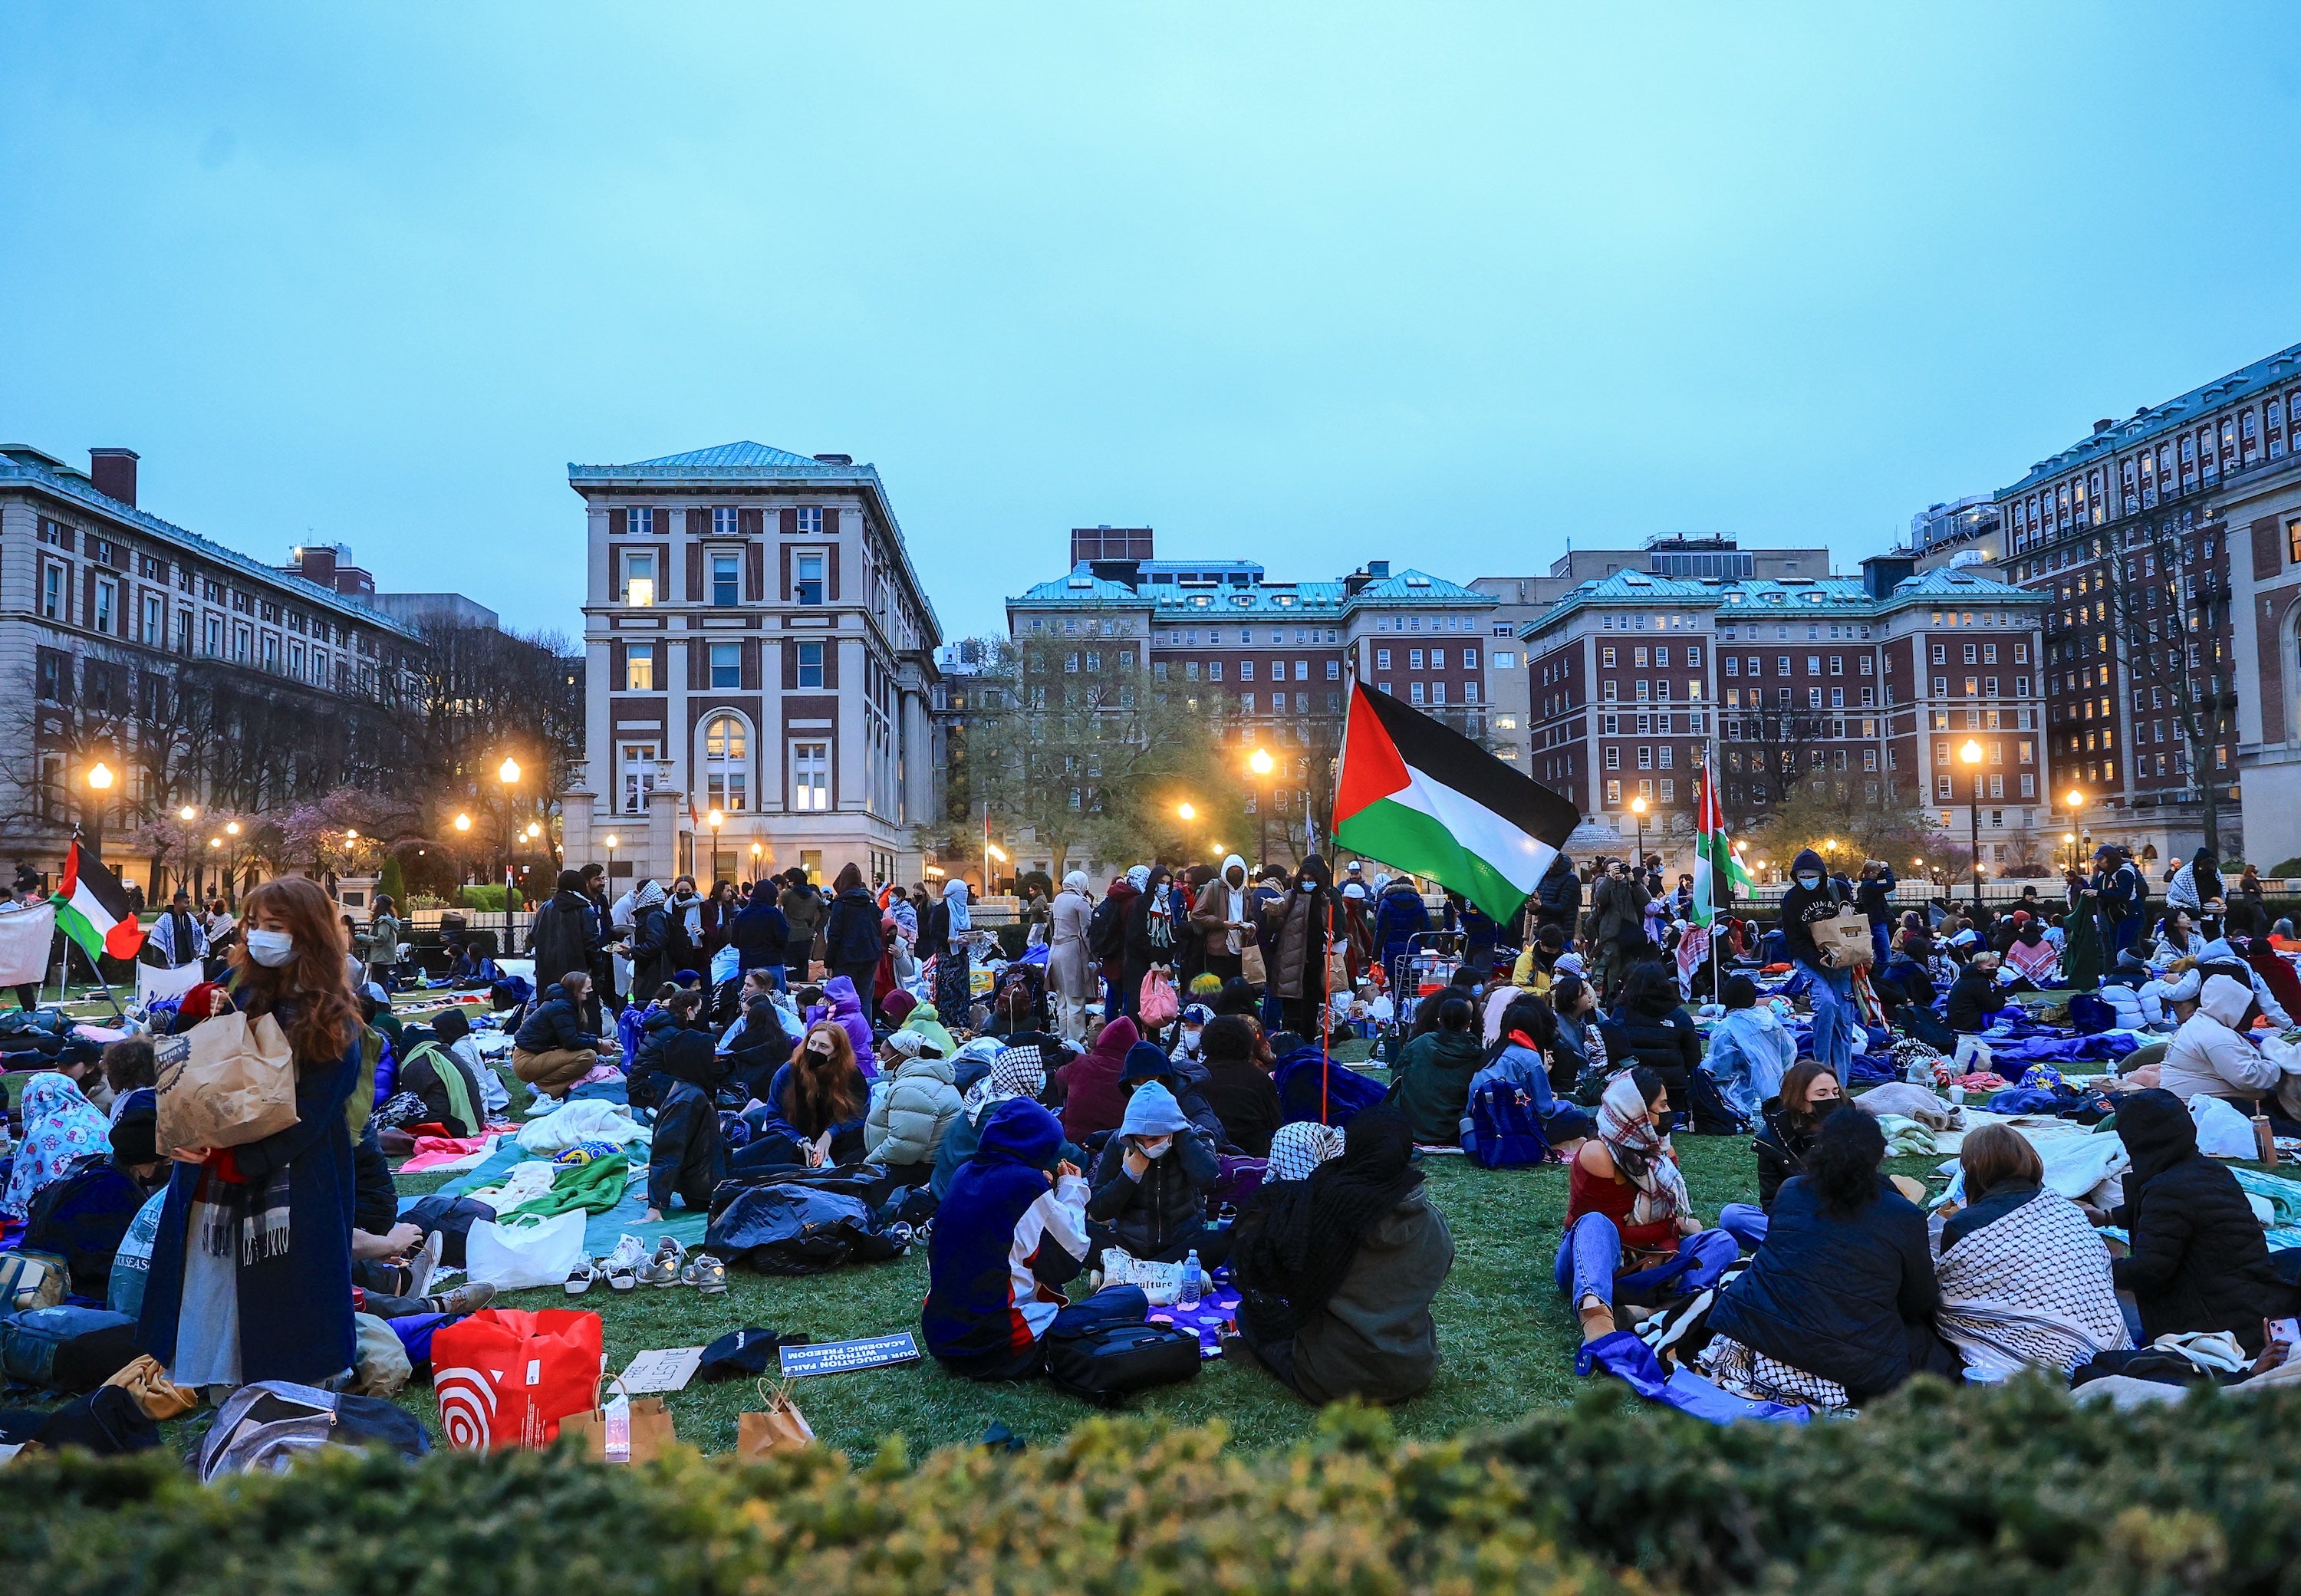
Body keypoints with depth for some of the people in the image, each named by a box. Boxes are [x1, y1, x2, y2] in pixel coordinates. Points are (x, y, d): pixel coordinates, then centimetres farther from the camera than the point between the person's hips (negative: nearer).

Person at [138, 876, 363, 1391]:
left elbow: (307, 1120, -12)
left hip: (290, 1194, -5)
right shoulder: (239, 990, 7)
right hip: (211, 1185, 5)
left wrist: (233, 1160, -20)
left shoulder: (332, 1023, -8)